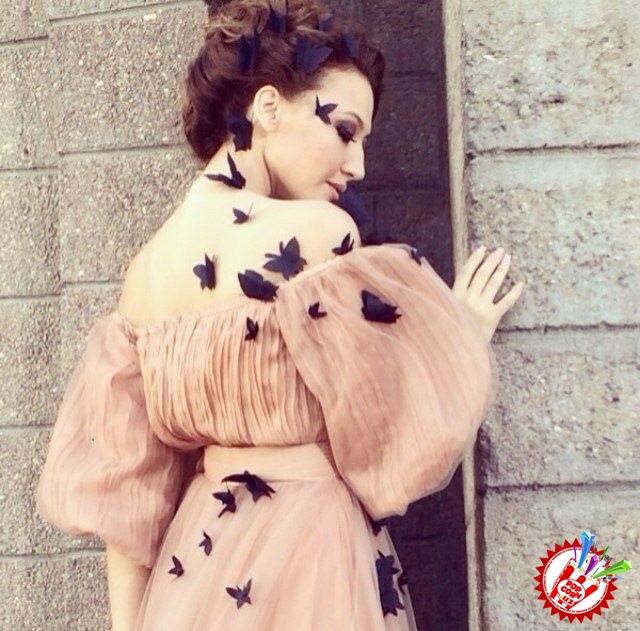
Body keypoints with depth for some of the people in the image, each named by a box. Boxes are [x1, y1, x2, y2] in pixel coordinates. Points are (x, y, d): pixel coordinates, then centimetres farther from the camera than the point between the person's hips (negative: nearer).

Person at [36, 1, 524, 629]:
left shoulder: (142, 271, 3)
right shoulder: (315, 233, -17)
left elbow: (119, 489, 4)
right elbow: (390, 444, -14)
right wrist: (465, 335, 3)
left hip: (193, 570, 6)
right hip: (310, 564, -6)